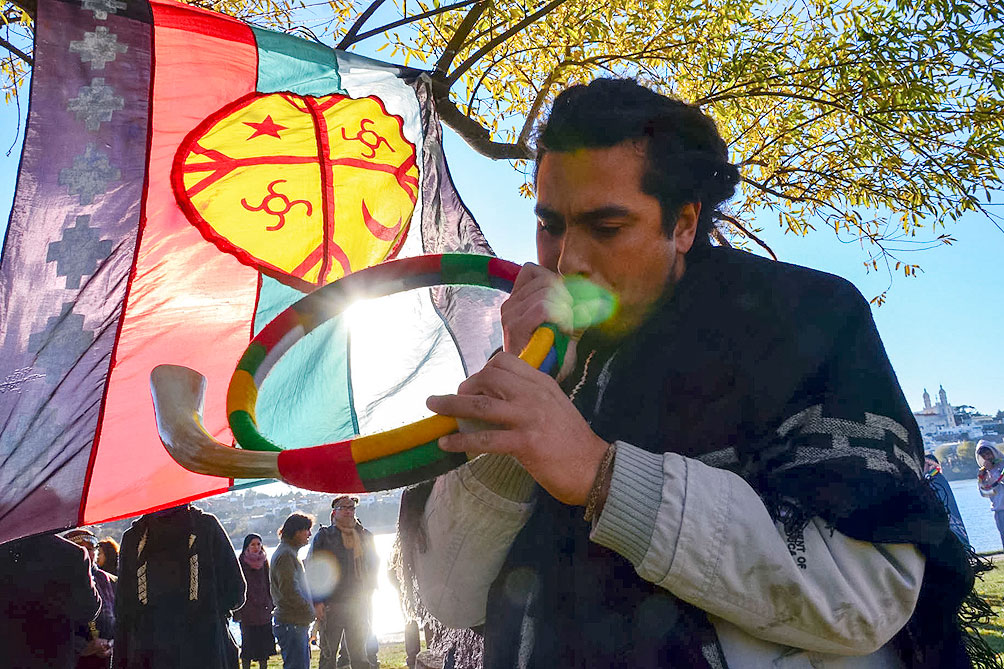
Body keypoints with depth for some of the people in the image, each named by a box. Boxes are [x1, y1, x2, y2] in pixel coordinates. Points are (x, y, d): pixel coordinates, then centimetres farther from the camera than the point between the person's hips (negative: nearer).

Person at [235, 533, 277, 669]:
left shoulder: (264, 562, 9)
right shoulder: (241, 562, -5)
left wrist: (272, 605, 10)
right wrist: (237, 611, -12)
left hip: (264, 610, 4)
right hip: (247, 611, -4)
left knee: (265, 644, 7)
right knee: (248, 645, -1)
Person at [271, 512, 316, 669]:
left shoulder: (291, 553, 19)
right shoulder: (285, 554, -15)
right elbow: (290, 591, -21)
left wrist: (313, 606, 13)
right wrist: (312, 611, -13)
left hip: (297, 622, 10)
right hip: (291, 623, -10)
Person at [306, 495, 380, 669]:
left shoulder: (366, 536, 11)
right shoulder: (323, 536, -1)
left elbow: (374, 565, 19)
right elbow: (312, 569, -3)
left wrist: (369, 594, 11)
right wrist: (317, 602, -10)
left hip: (359, 604, 3)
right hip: (331, 605, -3)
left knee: (359, 654, 10)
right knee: (328, 653, 2)